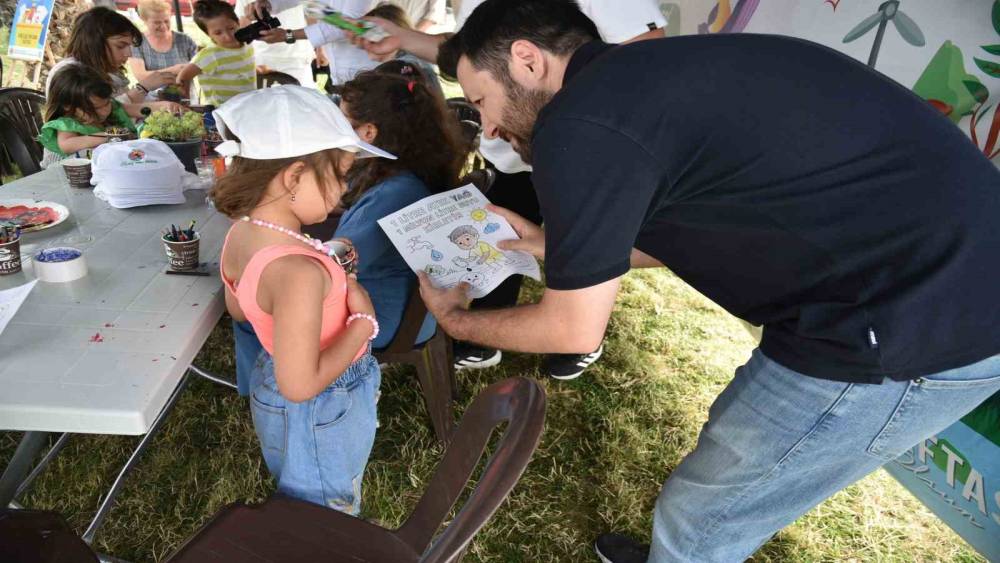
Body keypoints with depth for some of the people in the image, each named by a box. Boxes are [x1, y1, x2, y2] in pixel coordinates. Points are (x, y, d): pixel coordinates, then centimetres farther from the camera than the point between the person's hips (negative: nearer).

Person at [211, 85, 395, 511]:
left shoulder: (240, 234, -10)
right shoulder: (299, 271, -38)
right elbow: (301, 385, -34)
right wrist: (362, 322, -24)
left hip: (269, 389, 8)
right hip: (319, 417, -8)